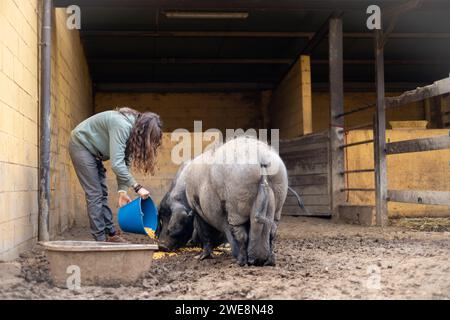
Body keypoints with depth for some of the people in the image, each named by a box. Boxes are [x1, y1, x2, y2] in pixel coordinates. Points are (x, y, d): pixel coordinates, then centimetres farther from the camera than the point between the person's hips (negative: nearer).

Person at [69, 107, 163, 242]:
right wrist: (137, 187, -34)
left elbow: (124, 162, -4)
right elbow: (116, 164, -38)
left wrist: (122, 191, -10)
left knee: (102, 194, 7)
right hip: (81, 144, -9)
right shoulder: (122, 126, -33)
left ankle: (111, 235, 11)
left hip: (93, 150, 9)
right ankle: (100, 239, -6)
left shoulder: (132, 130, -6)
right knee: (95, 195, -10)